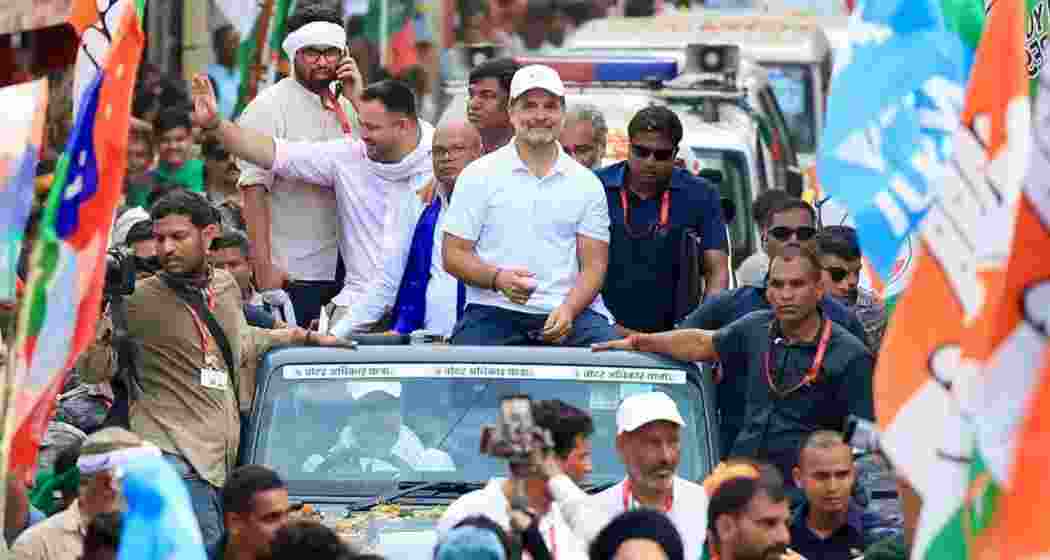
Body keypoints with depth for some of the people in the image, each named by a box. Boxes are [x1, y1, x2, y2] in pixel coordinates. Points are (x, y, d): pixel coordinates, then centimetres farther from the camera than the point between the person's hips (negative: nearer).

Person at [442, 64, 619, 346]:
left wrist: (568, 310, -12)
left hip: (570, 312, 2)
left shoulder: (586, 183, 13)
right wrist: (498, 278, -15)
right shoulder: (478, 175, 7)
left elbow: (593, 265, 8)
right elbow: (454, 256, 5)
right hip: (495, 310, -2)